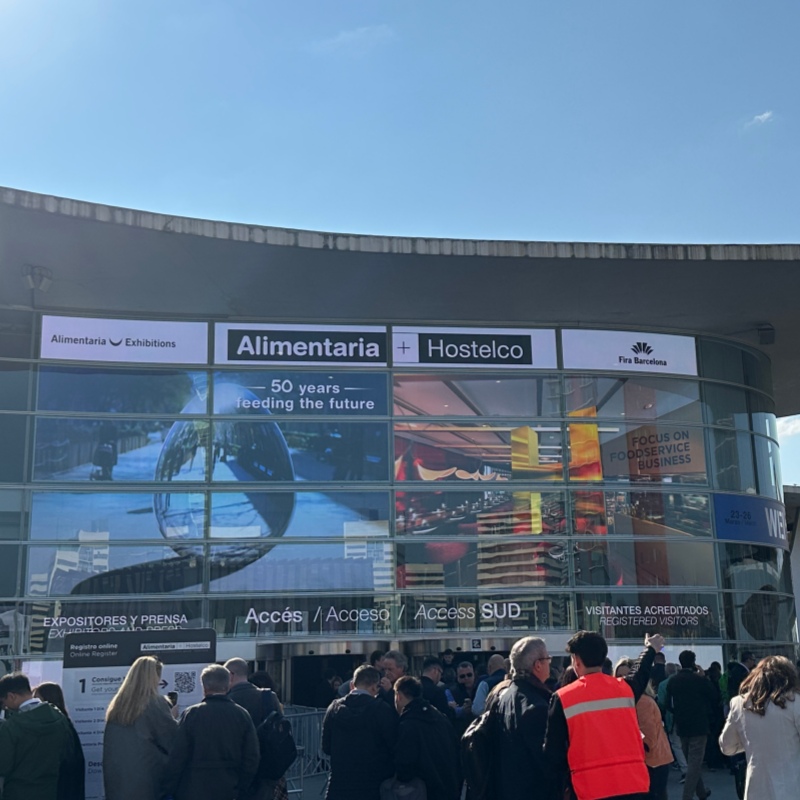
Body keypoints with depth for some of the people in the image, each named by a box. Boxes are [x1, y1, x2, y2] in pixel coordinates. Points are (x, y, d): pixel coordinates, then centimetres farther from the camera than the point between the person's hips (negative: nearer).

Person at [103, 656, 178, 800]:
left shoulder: (116, 705, 10)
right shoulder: (155, 703, -9)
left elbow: (109, 748, 16)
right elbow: (173, 739, -2)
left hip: (118, 779, 6)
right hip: (148, 777, -6)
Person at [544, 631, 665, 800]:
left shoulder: (562, 698, -4)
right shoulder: (625, 688, 7)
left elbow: (554, 754, -2)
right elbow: (641, 674, 32)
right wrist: (651, 649, 53)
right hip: (634, 782, 3)